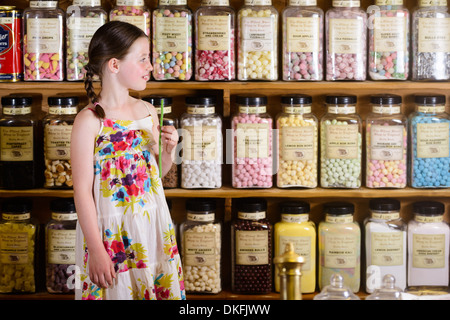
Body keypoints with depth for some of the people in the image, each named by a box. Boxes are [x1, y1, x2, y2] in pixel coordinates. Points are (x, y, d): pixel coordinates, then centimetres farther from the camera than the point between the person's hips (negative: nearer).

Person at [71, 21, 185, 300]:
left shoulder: (148, 112, 5)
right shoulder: (90, 121, -13)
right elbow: (82, 190, -13)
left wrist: (168, 149, -4)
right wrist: (96, 250, -15)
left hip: (153, 224, 6)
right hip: (111, 230, -5)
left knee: (160, 289, 10)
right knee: (117, 291, 3)